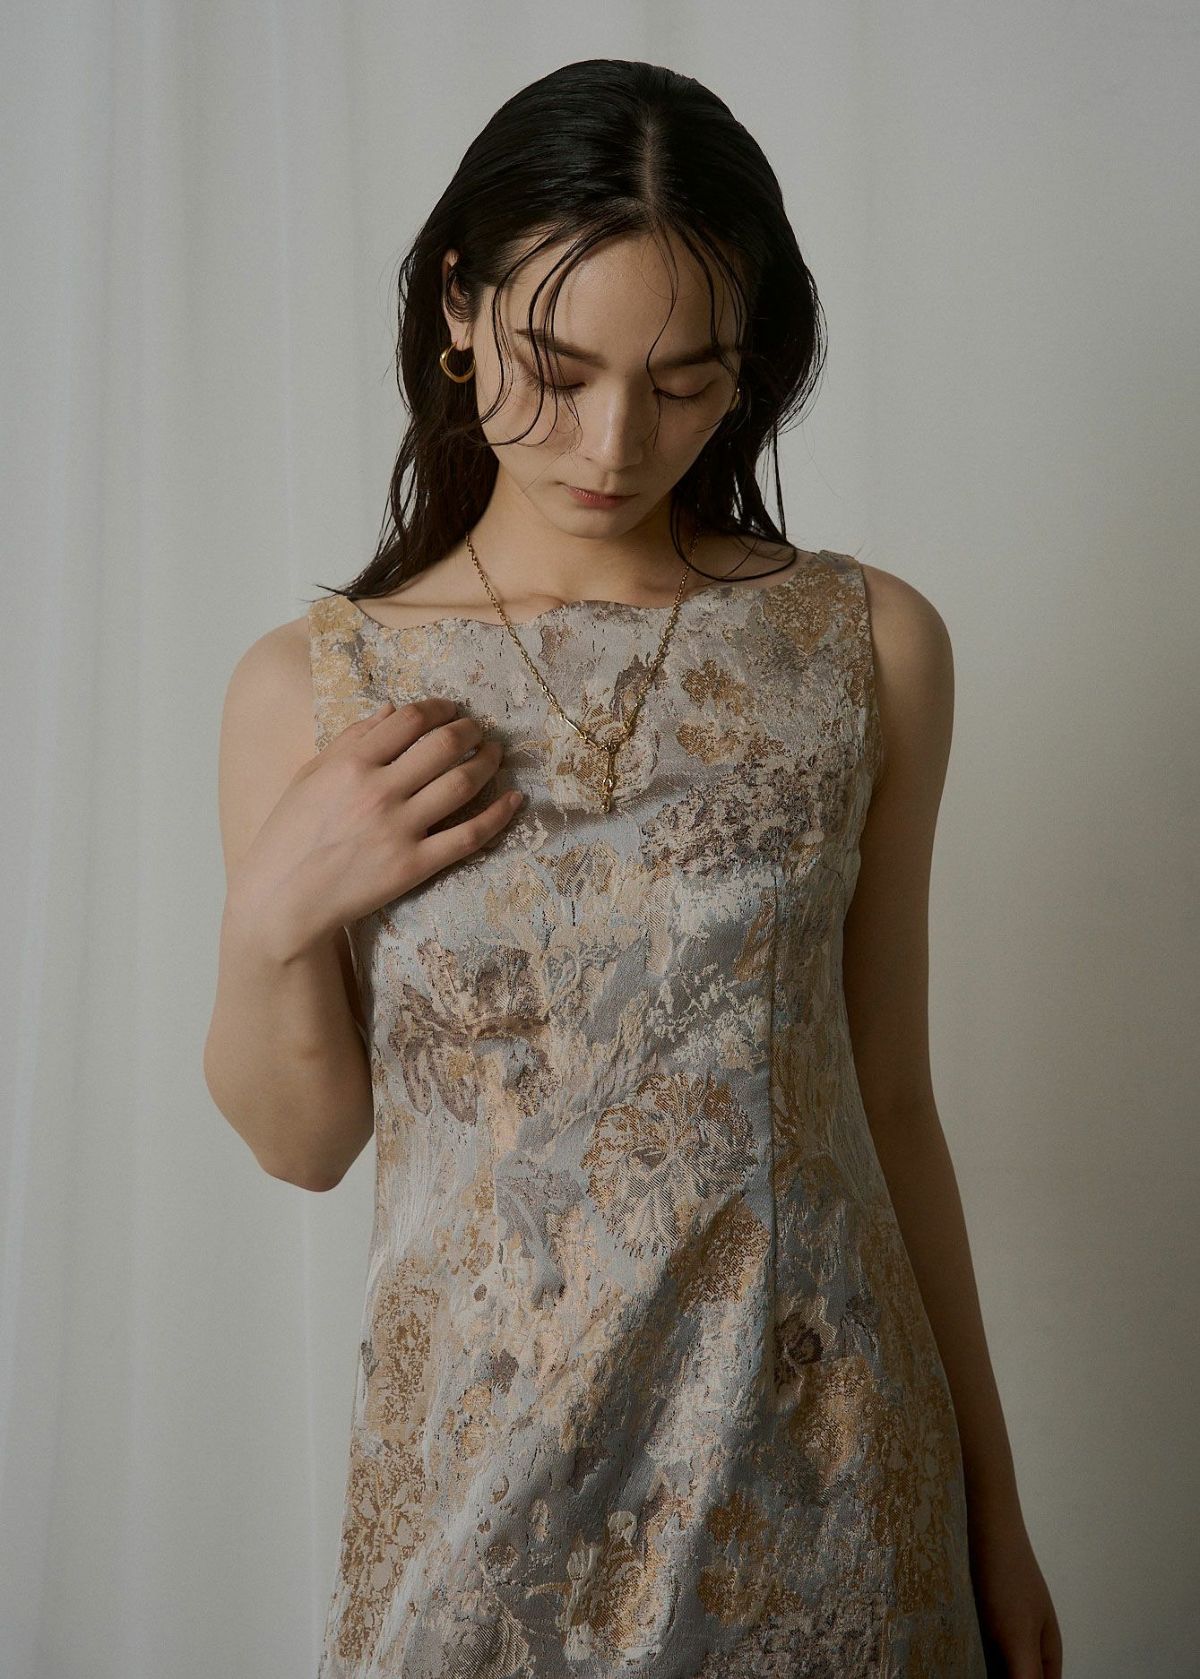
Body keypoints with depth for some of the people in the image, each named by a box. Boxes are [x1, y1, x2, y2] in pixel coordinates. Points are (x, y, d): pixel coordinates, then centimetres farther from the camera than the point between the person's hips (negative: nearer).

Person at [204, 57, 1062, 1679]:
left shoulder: (872, 646, -5)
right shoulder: (313, 689, -7)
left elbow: (889, 1099, 2)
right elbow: (309, 1141, 3)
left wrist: (993, 1502, 6)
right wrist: (273, 919, -17)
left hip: (823, 1467, 1)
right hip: (488, 1467, 0)